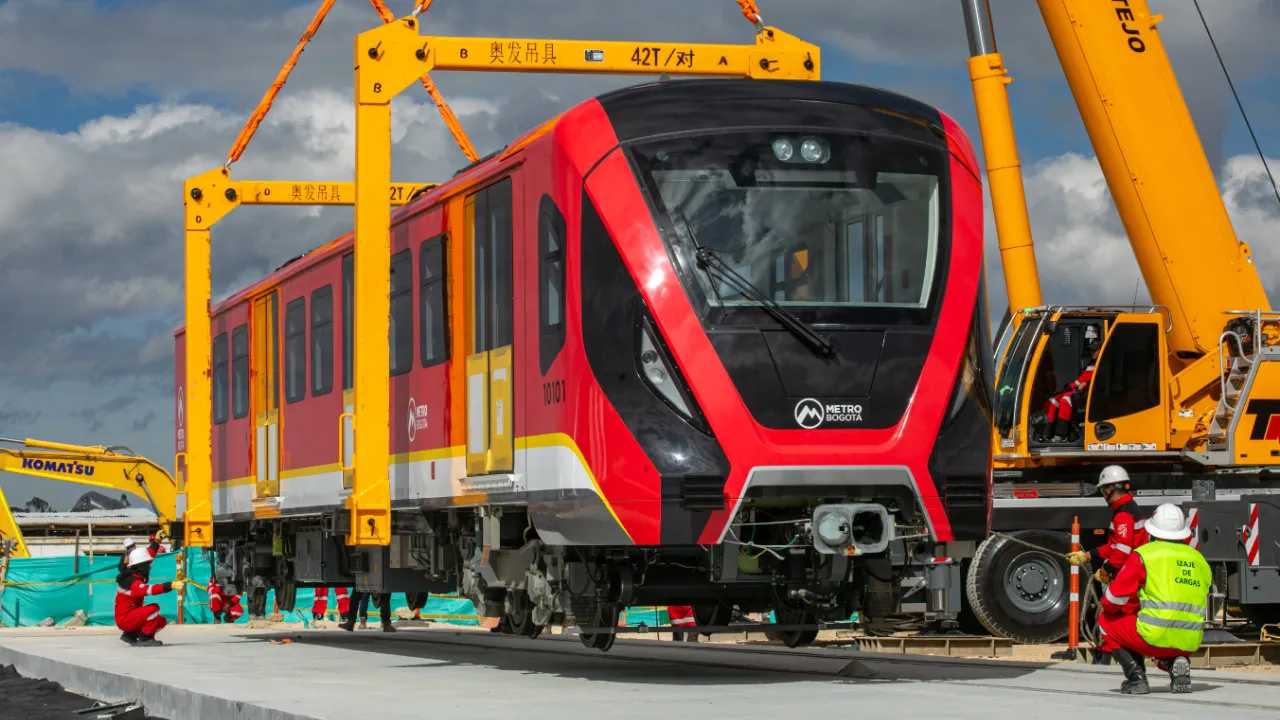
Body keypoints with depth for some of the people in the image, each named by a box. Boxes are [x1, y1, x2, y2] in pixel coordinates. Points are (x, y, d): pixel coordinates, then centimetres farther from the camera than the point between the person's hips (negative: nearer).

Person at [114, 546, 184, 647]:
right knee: (154, 608, -24)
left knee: (161, 621, 8)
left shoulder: (133, 575, 7)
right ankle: (145, 638, -16)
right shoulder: (132, 582, -23)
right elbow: (150, 589, -41)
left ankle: (131, 635, 13)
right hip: (125, 620, -10)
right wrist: (171, 586, -50)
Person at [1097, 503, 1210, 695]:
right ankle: (1178, 664, 6)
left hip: (1155, 636, -6)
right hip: (1190, 642, 6)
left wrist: (1108, 607, 26)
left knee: (1107, 623, 19)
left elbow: (1116, 595, 1)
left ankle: (1136, 676, 2)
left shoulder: (1144, 554, 1)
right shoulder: (1199, 560, 18)